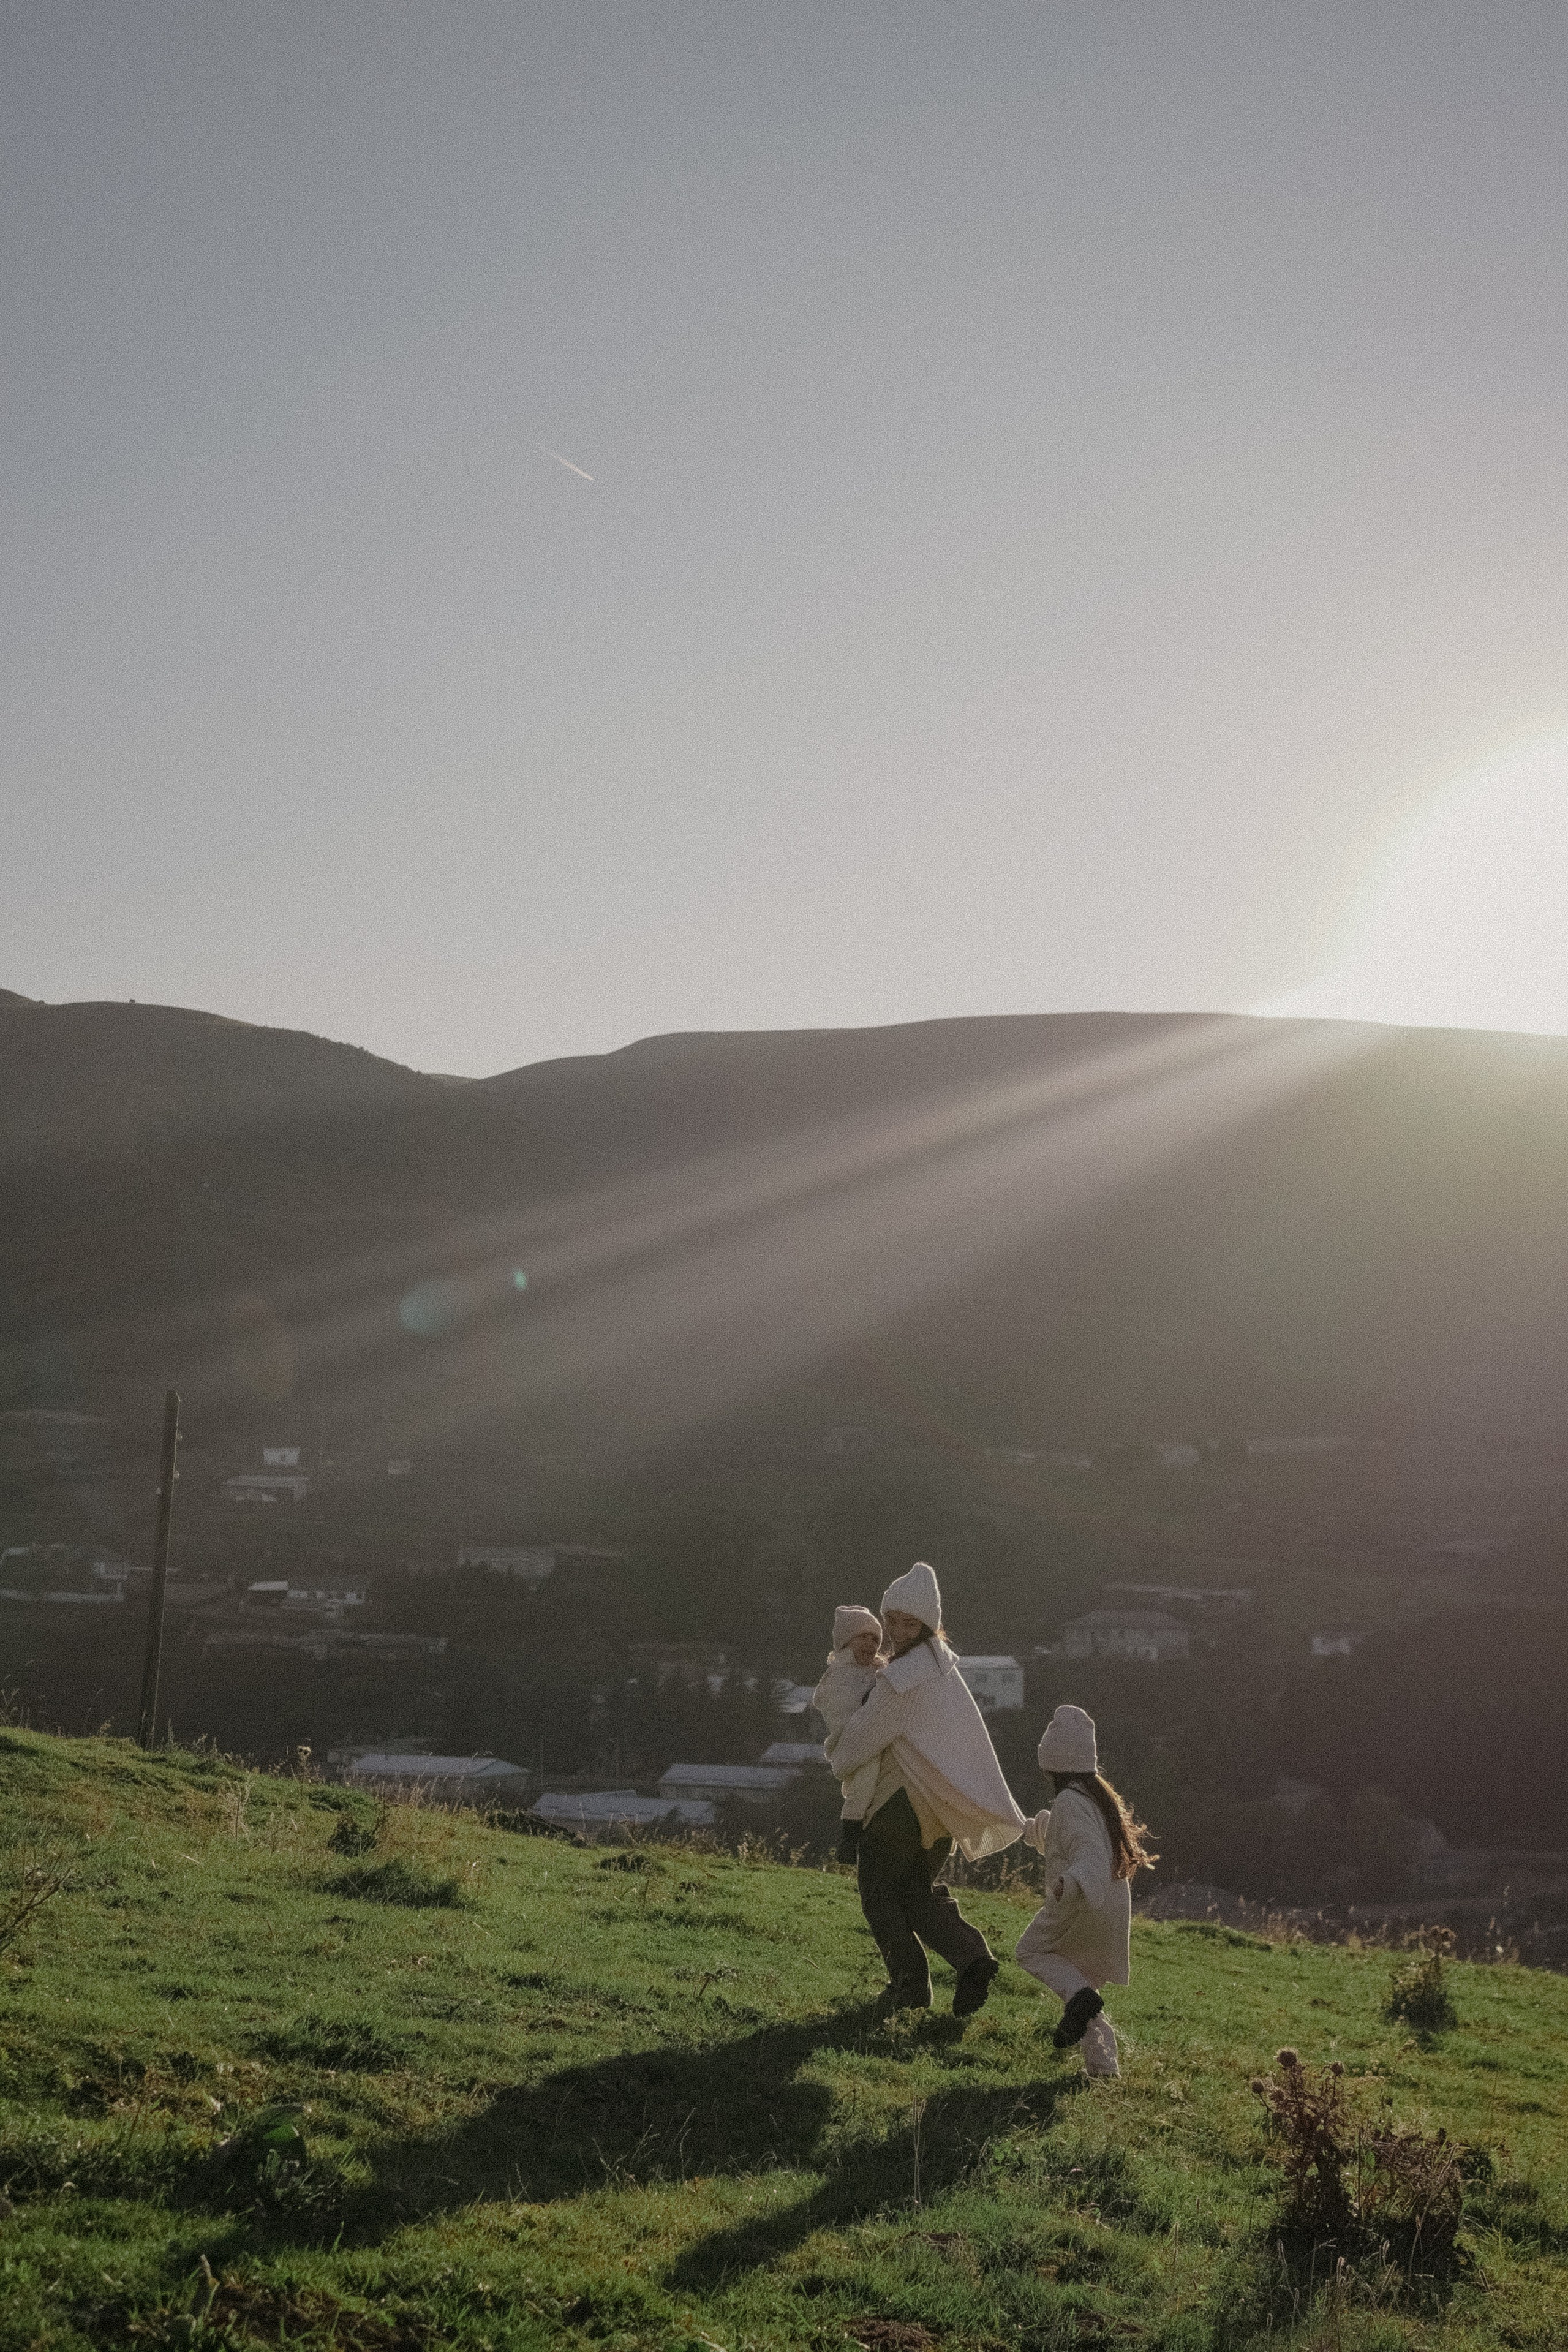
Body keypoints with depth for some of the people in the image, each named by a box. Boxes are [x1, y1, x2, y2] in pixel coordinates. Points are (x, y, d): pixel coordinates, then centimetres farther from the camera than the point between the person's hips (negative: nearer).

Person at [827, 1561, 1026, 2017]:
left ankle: (909, 1981, 4)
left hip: (905, 1798, -8)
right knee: (916, 1891, 15)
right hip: (943, 1803, 8)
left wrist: (840, 1765, 9)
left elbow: (863, 1736, -11)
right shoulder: (942, 1663, 9)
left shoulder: (902, 1678, -20)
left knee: (879, 1891, 8)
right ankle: (972, 1958, -4)